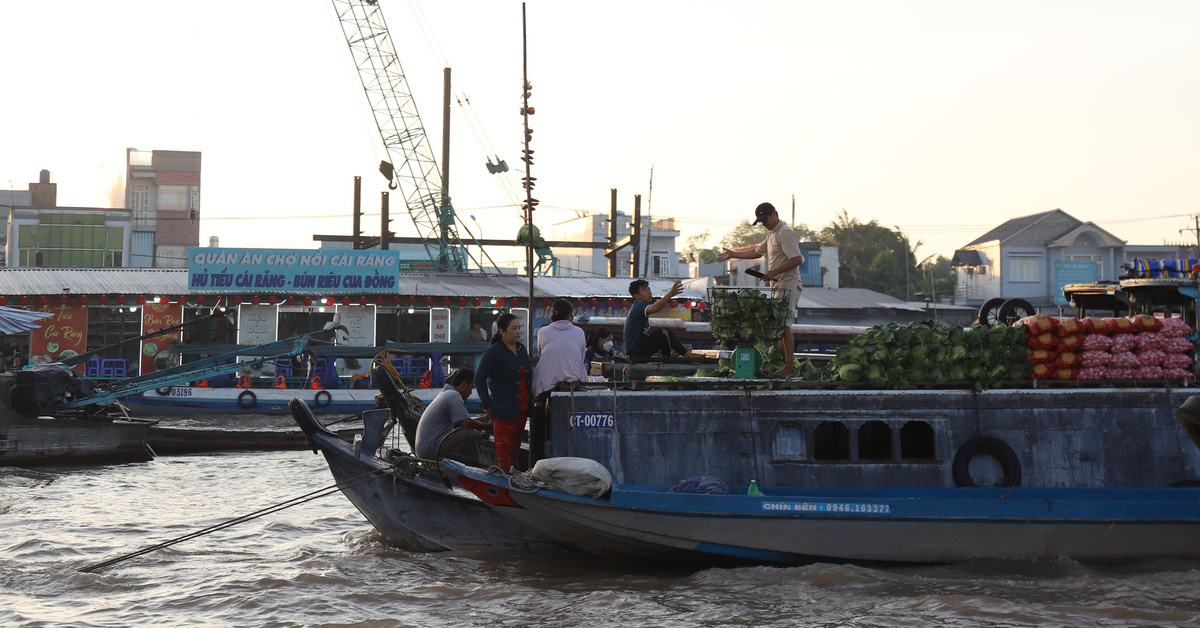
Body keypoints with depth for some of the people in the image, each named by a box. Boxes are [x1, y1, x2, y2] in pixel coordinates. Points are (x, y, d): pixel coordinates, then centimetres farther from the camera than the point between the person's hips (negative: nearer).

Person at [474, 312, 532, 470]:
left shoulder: (521, 349, 12)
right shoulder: (492, 353, -9)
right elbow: (479, 379, -9)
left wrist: (529, 401, 15)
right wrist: (488, 407, -11)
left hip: (522, 409, 7)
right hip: (504, 412, -7)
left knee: (515, 451, 11)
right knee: (504, 455, -5)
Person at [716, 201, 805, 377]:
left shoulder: (785, 232, -12)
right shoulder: (772, 234, 20)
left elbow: (797, 259, -20)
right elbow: (757, 252, 34)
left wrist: (774, 272, -21)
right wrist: (733, 254, 31)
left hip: (788, 285, -10)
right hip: (778, 286, 10)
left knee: (783, 324, -14)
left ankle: (789, 367, -16)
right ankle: (787, 364, 10)